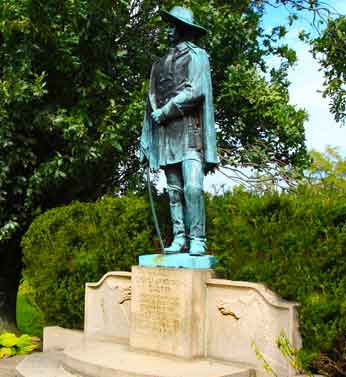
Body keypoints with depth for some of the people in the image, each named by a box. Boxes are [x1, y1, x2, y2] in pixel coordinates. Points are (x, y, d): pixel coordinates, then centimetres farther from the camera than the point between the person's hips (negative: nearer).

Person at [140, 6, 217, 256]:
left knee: (193, 186, -16)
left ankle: (197, 239, -13)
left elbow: (196, 91, -8)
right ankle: (179, 238, 5)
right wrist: (147, 144, 13)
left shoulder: (196, 55, 7)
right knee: (174, 189, 3)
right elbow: (153, 101, 19)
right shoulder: (160, 64, 23)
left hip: (189, 130, -6)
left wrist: (165, 111, -9)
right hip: (166, 133, 6)